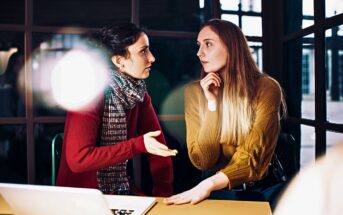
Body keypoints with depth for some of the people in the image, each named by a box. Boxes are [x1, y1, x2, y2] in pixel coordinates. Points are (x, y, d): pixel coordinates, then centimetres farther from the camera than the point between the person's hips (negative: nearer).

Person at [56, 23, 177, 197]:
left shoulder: (139, 93, 2)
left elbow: (157, 142, 2)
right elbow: (78, 159, -27)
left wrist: (163, 192, -10)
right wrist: (138, 145, -30)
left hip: (120, 192, 6)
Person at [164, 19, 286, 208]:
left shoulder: (266, 88, -9)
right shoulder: (194, 91, -3)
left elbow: (254, 154, -18)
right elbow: (202, 161, -8)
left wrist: (209, 184, -32)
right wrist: (212, 103, -16)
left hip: (262, 188, 0)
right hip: (219, 191, 1)